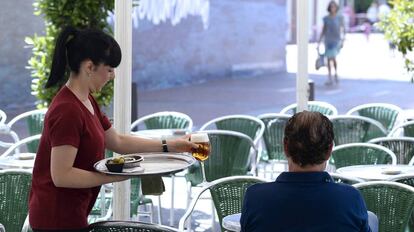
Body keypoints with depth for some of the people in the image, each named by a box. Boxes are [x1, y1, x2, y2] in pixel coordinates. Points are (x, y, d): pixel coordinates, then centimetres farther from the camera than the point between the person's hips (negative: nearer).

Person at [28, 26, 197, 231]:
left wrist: (169, 146, 15)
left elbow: (117, 141, 17)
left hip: (69, 213, 9)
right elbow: (61, 175, -25)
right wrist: (115, 176, -20)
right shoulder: (67, 111, -22)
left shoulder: (86, 102, 9)